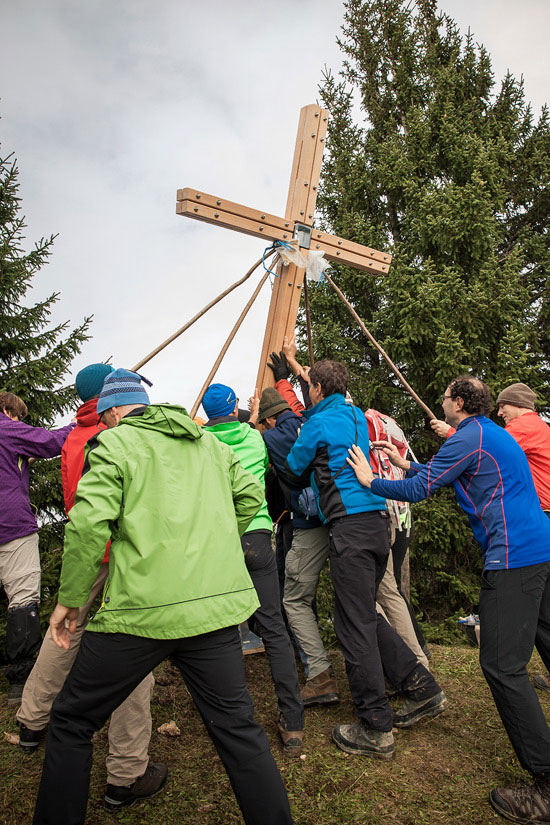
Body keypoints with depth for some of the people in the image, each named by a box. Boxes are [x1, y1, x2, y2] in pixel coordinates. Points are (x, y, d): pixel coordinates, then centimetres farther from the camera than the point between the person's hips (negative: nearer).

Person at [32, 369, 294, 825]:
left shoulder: (115, 442, -2)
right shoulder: (210, 443, 15)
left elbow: (88, 522, -14)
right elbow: (251, 495, 18)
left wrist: (70, 598, -3)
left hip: (141, 610, -5)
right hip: (217, 605, 5)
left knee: (72, 722, 17)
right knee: (238, 726, 16)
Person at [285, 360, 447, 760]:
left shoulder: (319, 423, -6)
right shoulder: (357, 417, 17)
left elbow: (295, 467, 4)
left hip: (350, 525, -9)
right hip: (377, 520, 9)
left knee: (355, 623, -2)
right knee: (367, 614, 18)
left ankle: (375, 730, 5)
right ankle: (423, 689, 21)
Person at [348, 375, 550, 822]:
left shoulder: (467, 439, -10)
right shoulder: (497, 435, 20)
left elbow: (417, 490, -11)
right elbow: (440, 477, 28)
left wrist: (370, 481, 2)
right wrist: (406, 464, 27)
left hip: (513, 557, -10)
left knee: (503, 665, -5)